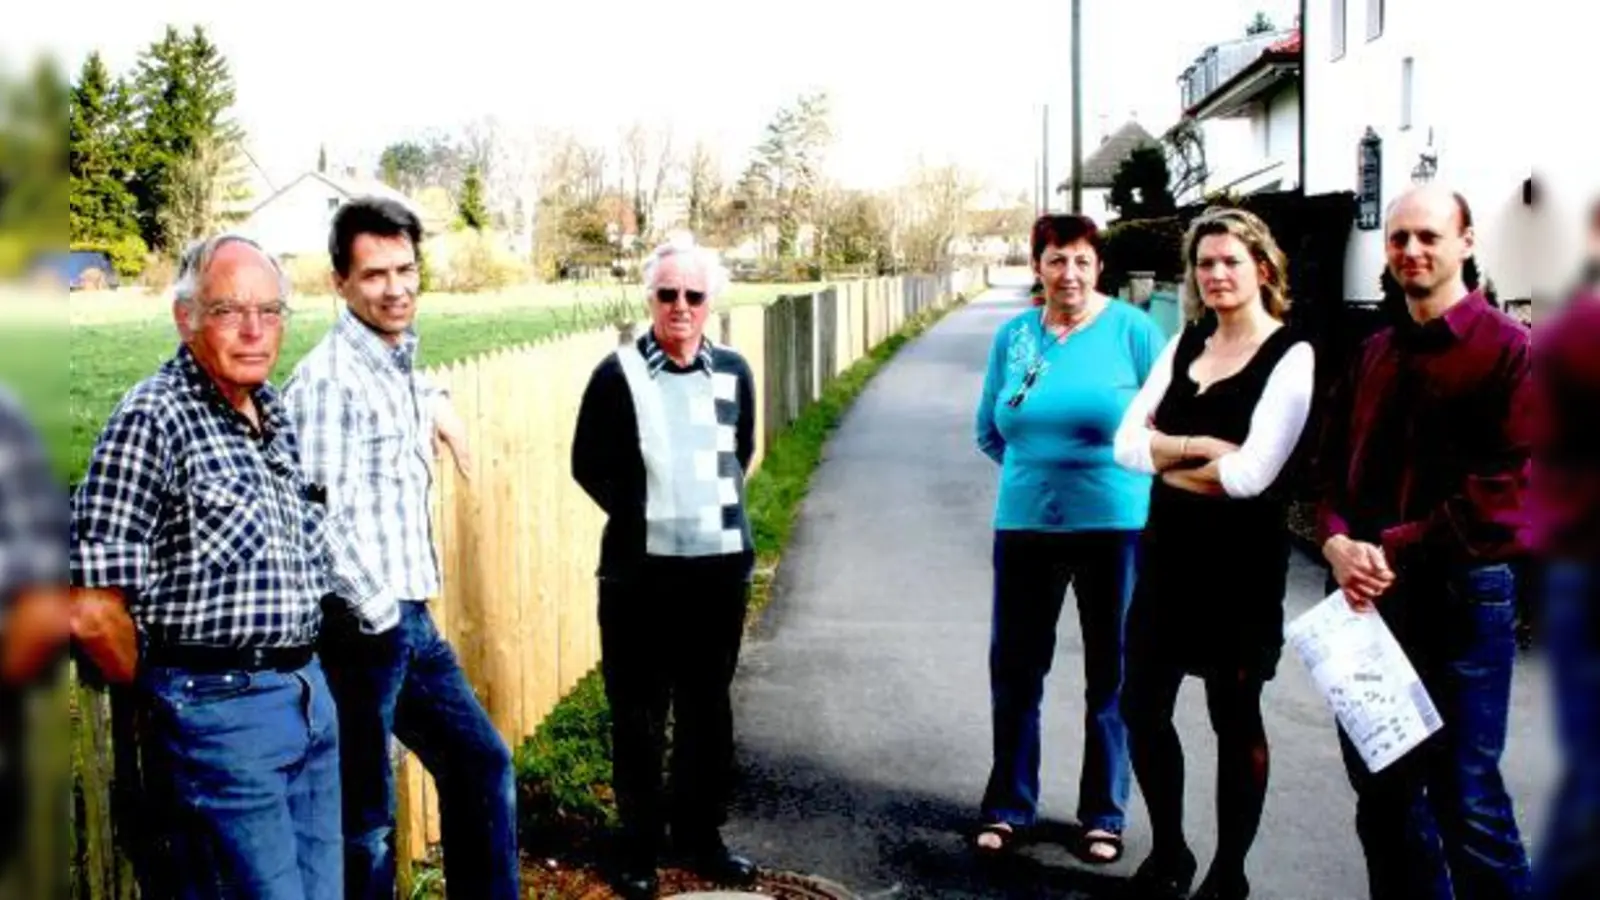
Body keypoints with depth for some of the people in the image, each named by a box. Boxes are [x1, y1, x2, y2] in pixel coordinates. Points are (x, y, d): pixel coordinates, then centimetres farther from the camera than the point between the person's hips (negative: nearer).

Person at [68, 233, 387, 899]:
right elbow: (93, 612, -18)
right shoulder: (152, 419, -15)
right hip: (222, 710, -8)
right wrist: (166, 699, -3)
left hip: (309, 694, 8)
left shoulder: (275, 415, 10)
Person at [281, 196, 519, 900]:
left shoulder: (399, 367, 11)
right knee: (367, 818, 2)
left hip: (411, 619, 9)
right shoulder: (330, 378, -16)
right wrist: (378, 615, -15)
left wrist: (434, 403, 20)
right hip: (363, 628, -9)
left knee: (482, 765, 17)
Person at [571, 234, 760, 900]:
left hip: (720, 565, 3)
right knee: (638, 714, 5)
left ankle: (701, 835, 28)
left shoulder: (733, 372, 3)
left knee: (708, 708, 13)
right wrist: (643, 517, 1)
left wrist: (714, 512, 12)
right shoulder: (617, 374, -7)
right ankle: (639, 846, 18)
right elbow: (588, 464, -1)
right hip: (640, 571, -3)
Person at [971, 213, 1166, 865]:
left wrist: (1108, 468, -3)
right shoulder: (1013, 335, 4)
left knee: (1112, 674, 7)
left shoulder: (1132, 330, -6)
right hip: (1025, 525, 3)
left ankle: (1104, 815, 22)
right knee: (1015, 669, 9)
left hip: (1117, 525, -3)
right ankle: (1008, 805, 25)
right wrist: (1038, 467, 7)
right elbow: (989, 431, 14)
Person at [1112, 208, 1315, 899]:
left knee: (1235, 718, 7)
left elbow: (1250, 473, -20)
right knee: (1142, 709, 10)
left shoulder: (1290, 357, -10)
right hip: (1168, 552, 6)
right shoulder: (1185, 343, 8)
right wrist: (1197, 447, -15)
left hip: (1242, 563, -6)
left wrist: (1168, 463, -6)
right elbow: (1127, 441, 0)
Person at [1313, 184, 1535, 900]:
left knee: (1466, 798, -1)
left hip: (1459, 597, -6)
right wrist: (1338, 542, -8)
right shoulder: (1374, 355, 15)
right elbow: (1334, 466, 12)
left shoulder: (1508, 349, -7)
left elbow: (1507, 487, -16)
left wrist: (1397, 550, -19)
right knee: (1381, 789, 15)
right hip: (1368, 595, 7)